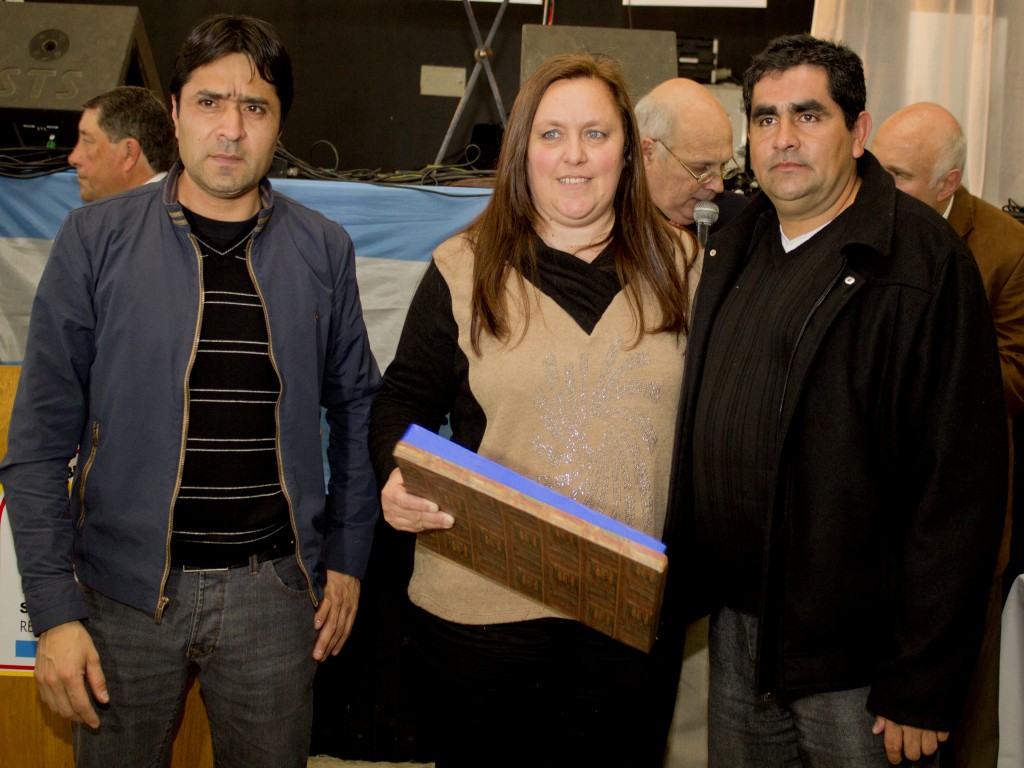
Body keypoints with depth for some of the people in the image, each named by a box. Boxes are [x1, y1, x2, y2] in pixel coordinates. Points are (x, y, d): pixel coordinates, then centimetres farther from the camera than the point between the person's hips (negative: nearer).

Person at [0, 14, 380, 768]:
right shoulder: (96, 239, -3)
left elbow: (355, 408, 9)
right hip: (125, 590, -1)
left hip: (274, 589, 1)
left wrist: (348, 558, 6)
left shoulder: (323, 250, 1)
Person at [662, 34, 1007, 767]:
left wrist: (923, 685, -17)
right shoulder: (735, 248, 7)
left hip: (852, 654, -6)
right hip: (734, 624, 6)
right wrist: (677, 570, 6)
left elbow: (962, 482, -18)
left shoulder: (926, 261, -15)